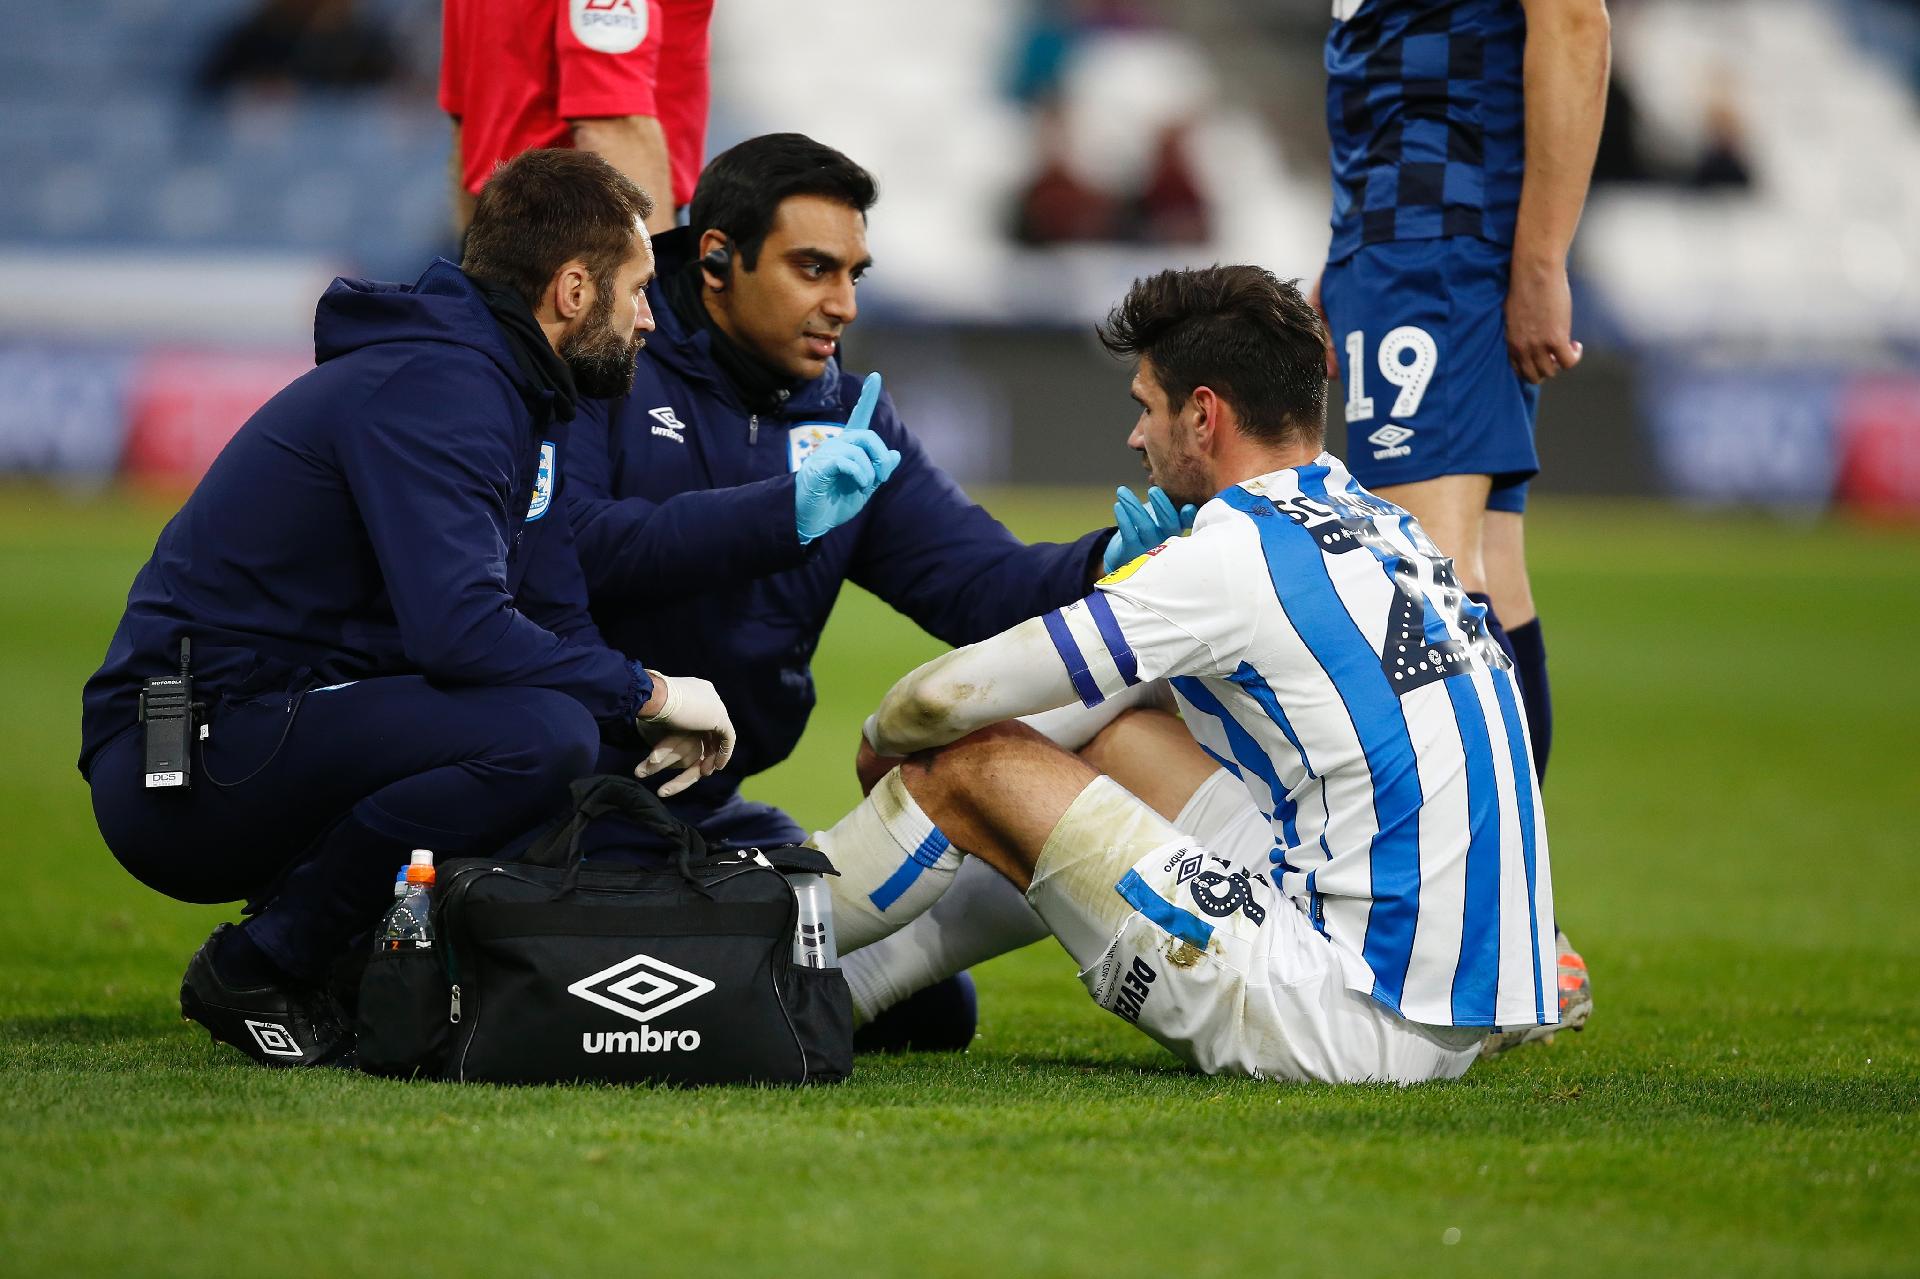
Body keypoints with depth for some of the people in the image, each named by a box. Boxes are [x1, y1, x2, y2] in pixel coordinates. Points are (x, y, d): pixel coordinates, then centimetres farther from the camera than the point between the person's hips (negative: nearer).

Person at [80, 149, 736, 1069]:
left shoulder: (515, 394, 15)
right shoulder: (431, 389, -16)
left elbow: (552, 615, 18)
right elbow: (458, 628, -28)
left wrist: (644, 717, -2)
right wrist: (646, 694, -15)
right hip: (181, 767, -10)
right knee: (542, 734, -27)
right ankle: (260, 969, -12)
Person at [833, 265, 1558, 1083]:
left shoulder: (1236, 556, -12)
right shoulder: (1382, 526, 13)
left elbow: (948, 698, -10)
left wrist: (885, 738, 11)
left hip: (1353, 1026, -9)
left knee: (970, 761, -3)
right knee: (1118, 734, 23)